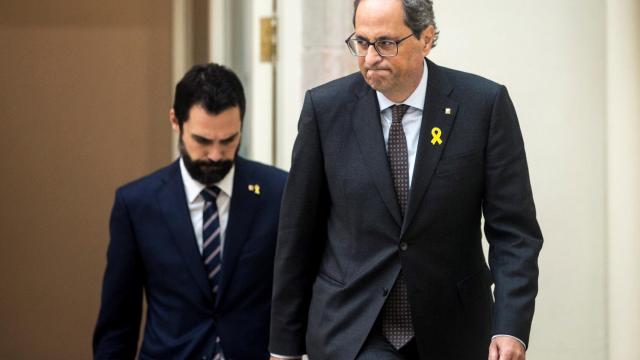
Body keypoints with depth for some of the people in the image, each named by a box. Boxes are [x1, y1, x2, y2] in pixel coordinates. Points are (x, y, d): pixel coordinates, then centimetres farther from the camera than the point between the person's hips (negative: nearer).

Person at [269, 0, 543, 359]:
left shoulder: (484, 104, -6)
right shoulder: (326, 108, -4)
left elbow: (514, 229, -7)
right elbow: (298, 232, 3)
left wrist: (511, 328, -19)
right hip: (351, 330, 0)